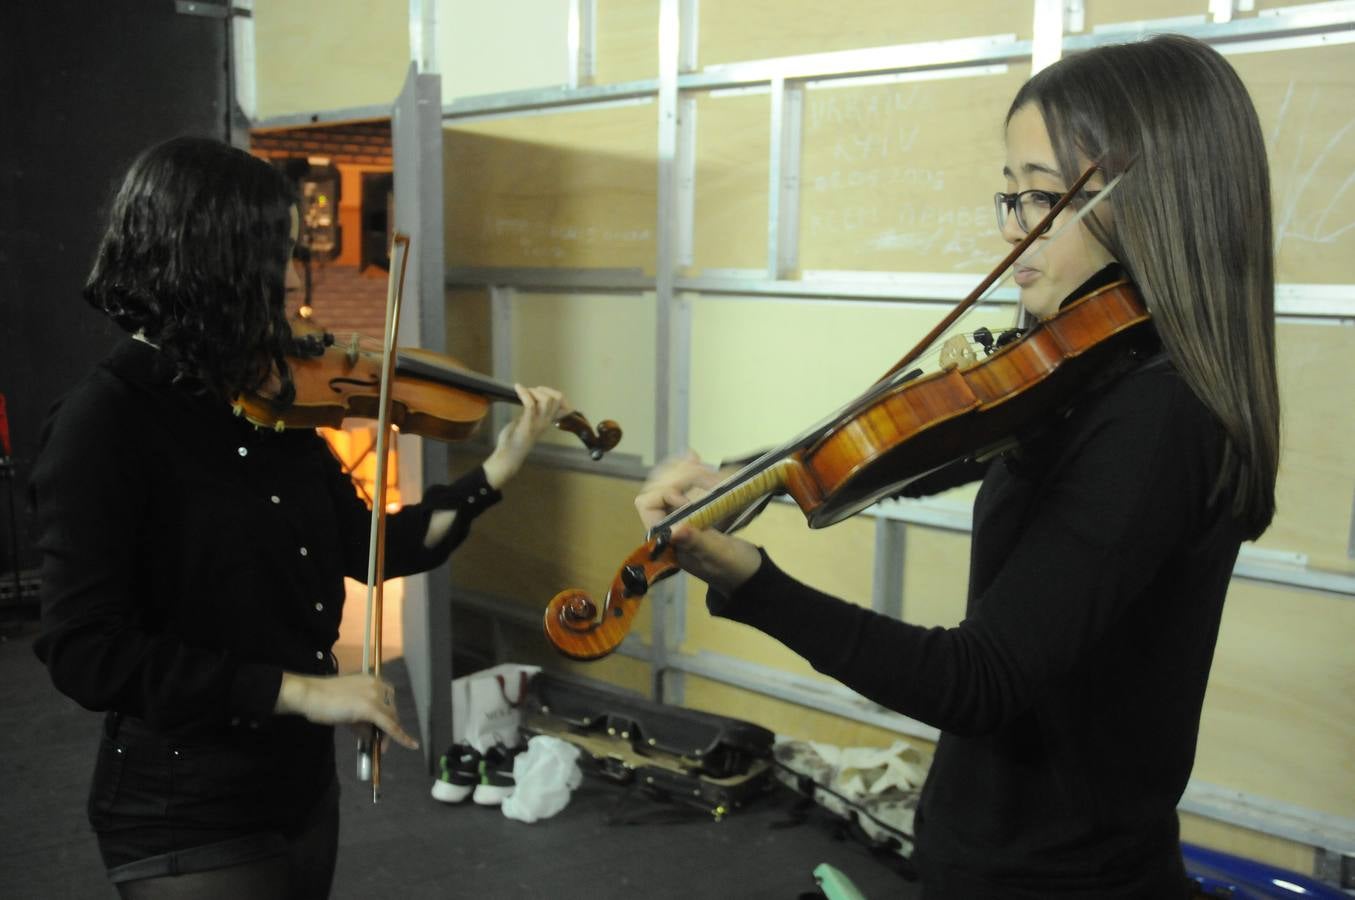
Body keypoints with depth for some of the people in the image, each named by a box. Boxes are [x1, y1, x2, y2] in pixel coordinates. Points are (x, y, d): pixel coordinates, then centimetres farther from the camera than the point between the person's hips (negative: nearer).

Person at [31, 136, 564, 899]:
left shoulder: (274, 400, 1)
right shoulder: (108, 419, -18)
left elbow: (370, 549, 5)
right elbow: (85, 651, -23)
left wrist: (498, 469, -3)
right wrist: (299, 689, -27)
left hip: (303, 786, 7)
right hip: (190, 825, -7)